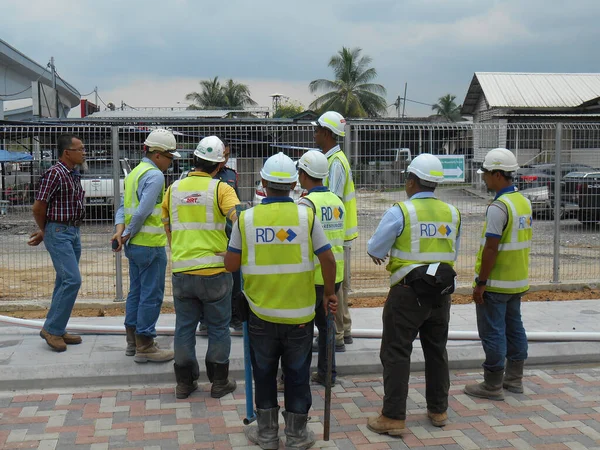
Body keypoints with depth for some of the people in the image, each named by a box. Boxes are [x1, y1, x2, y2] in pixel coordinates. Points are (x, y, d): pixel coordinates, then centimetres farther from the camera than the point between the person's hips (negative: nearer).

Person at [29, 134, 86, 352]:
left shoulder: (75, 175, 13)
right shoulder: (54, 174, -14)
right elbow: (38, 208, -13)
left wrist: (44, 232, 16)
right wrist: (45, 231, 5)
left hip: (74, 232, 9)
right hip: (58, 232, -9)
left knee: (65, 281, 11)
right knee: (72, 280, -14)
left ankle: (57, 330, 19)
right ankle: (51, 328, -3)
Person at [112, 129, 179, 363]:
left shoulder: (134, 172, 16)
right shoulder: (155, 175, -15)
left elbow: (123, 206, 12)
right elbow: (143, 212, -21)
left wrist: (121, 230, -2)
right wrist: (127, 234, -9)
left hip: (134, 245, 10)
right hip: (150, 245, -10)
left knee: (136, 292, 16)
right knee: (151, 295, -2)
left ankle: (133, 341, 25)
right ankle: (145, 346, 4)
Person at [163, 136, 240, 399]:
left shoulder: (174, 189, 7)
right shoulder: (221, 189, -7)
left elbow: (166, 226, 18)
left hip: (181, 271, 4)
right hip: (214, 270, -3)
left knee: (184, 327, 14)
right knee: (218, 328, 10)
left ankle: (184, 383, 22)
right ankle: (219, 383, 18)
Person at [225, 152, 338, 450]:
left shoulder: (246, 218, -6)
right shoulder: (306, 216, -8)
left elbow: (231, 265, -2)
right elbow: (328, 260, -7)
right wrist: (330, 293, 7)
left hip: (261, 313, 1)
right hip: (299, 313, 0)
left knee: (264, 373, 16)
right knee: (297, 375, 13)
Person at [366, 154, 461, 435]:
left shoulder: (400, 212, -14)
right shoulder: (452, 213, 4)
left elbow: (375, 249, -8)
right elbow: (453, 253, 12)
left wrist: (386, 251, 14)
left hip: (408, 293, -6)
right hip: (441, 292, 6)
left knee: (396, 354, 2)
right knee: (436, 351, 18)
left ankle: (393, 418, 3)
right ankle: (438, 411, 28)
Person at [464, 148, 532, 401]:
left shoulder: (499, 206, -21)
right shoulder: (523, 202, 8)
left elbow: (491, 249, -22)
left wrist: (480, 282, -17)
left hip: (496, 283, -9)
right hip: (517, 281, 9)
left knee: (493, 333, -1)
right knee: (514, 328, 16)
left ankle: (493, 386, 7)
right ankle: (514, 379, 27)